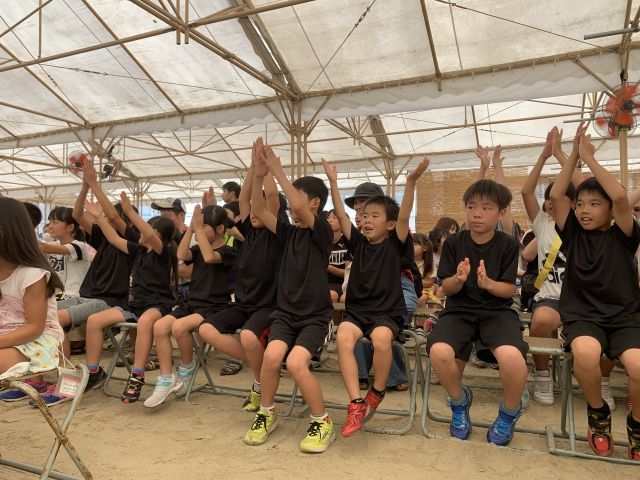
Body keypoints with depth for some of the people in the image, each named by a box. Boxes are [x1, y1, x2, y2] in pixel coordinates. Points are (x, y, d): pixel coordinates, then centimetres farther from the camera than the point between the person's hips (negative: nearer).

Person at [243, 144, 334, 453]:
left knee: (296, 362, -26)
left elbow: (300, 208, -25)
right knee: (272, 355, -22)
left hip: (315, 315, -4)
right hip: (286, 311, 5)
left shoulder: (322, 232, -7)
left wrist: (277, 169, -22)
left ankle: (322, 423, -1)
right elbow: (258, 211, 1)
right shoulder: (288, 232, 9)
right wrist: (259, 176, -11)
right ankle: (266, 413, 6)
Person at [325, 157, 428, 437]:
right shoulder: (358, 243, 10)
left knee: (381, 339, -34)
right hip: (356, 309, 3)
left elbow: (404, 217, -14)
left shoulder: (394, 244, 1)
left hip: (387, 311, -3)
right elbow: (341, 215, 5)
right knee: (343, 337, -28)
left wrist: (411, 181, -26)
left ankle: (377, 392, -6)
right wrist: (333, 182, -1)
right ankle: (356, 403, -24)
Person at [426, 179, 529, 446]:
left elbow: (509, 289, -1)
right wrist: (458, 279, -21)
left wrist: (488, 283, -23)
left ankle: (509, 413, 4)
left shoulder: (507, 245, 0)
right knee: (439, 352, -30)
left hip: (497, 311, 0)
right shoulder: (453, 243, 2)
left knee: (512, 357, -32)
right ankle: (460, 400, 6)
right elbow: (446, 288, 2)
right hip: (459, 310, 1)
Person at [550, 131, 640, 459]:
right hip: (581, 315, 0)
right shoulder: (573, 235, 7)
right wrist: (573, 157, -2)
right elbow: (556, 196, -3)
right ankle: (598, 412, 0)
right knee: (586, 353, -33)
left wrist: (590, 158, -10)